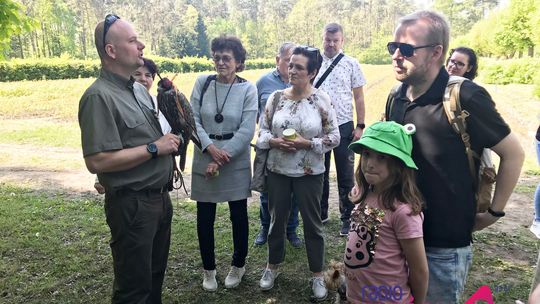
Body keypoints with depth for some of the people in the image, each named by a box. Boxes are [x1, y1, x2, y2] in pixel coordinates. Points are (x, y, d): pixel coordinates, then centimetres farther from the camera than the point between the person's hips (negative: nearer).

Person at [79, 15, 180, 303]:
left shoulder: (139, 88, 9)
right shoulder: (99, 97, -19)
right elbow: (97, 161, -25)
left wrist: (169, 141, 2)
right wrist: (154, 148, -19)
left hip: (159, 197, 8)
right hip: (132, 204, -8)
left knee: (155, 274, 23)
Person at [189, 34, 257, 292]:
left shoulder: (247, 89, -5)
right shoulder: (202, 83, 0)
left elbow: (246, 130, -10)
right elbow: (193, 119, -2)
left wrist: (222, 158, -15)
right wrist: (210, 147, -16)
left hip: (236, 162, -1)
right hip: (204, 159, 2)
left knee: (239, 215, 9)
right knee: (204, 218, 7)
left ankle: (238, 265, 33)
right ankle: (208, 269, 29)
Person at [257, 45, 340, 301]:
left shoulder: (321, 100, -9)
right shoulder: (276, 97, -2)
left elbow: (334, 137, -7)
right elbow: (262, 131, 4)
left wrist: (307, 143, -19)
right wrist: (274, 142, -16)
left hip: (309, 173, -2)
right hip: (278, 170, 3)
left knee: (312, 223, 11)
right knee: (277, 219, 17)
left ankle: (317, 275, 30)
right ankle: (272, 266, 39)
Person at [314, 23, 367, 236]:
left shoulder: (351, 64, 1)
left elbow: (359, 97, 2)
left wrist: (360, 126, -5)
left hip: (343, 126, -2)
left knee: (345, 176, 5)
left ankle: (347, 218, 17)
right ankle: (321, 213, 29)